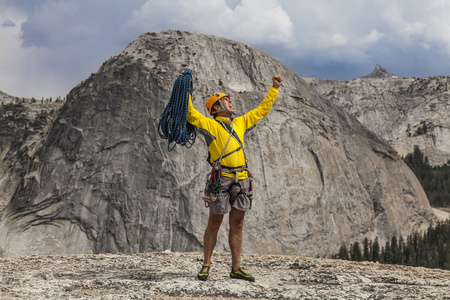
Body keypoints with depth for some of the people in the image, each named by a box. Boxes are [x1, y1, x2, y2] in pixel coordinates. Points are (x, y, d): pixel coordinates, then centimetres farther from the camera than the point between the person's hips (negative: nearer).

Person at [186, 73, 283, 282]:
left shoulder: (240, 123, 19)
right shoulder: (209, 125, 1)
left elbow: (261, 110, 28)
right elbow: (190, 114, -13)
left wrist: (274, 89, 31)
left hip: (241, 180, 5)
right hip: (221, 179, -5)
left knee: (237, 225, 7)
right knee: (214, 224, 2)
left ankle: (236, 268, 13)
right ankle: (206, 265, 13)